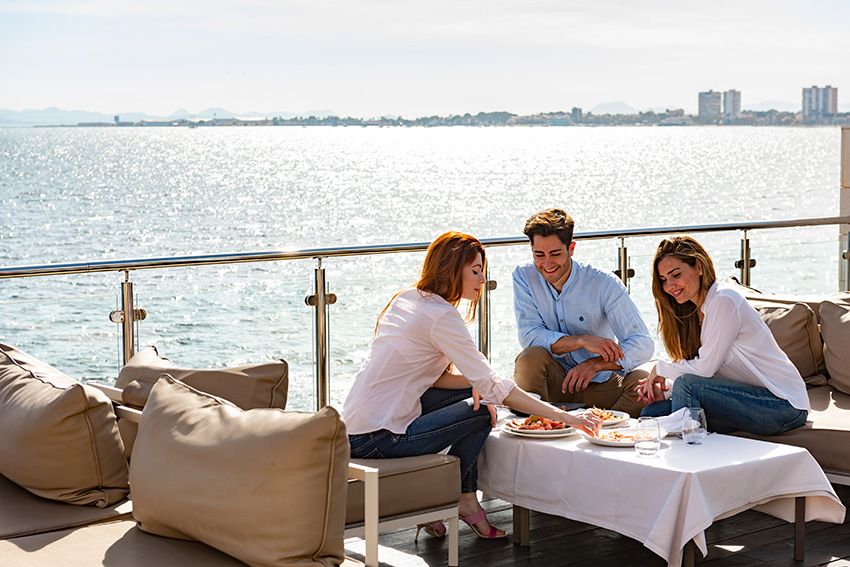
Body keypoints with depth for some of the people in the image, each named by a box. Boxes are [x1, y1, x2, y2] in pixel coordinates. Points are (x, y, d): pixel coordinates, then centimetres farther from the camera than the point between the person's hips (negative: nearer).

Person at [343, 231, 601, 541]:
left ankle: (466, 499, 14)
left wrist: (477, 385, -6)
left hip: (358, 421, 9)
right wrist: (561, 416, -15)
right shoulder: (441, 315, -16)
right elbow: (493, 386, -18)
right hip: (376, 439, -9)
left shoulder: (408, 298, 12)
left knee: (471, 393, 13)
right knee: (481, 413, -1)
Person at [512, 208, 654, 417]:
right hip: (553, 382, 0)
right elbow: (529, 336, -14)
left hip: (599, 384, 0)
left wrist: (594, 364, -30)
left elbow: (643, 344, -15)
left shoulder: (604, 284, -10)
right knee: (531, 356, -31)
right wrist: (583, 341, -26)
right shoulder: (524, 277, -4)